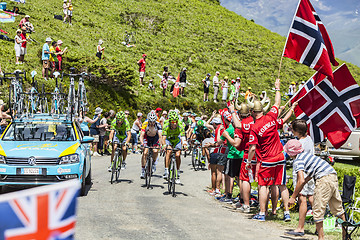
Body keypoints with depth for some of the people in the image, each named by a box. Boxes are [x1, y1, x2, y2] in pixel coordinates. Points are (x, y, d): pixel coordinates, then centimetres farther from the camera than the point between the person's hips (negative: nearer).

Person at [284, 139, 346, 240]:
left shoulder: (297, 161, -5)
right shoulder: (306, 154, 21)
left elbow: (301, 181, -16)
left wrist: (293, 197, -7)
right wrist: (298, 190, 29)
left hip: (324, 179, -9)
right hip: (333, 175, 9)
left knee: (318, 210, 1)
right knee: (337, 208, 19)